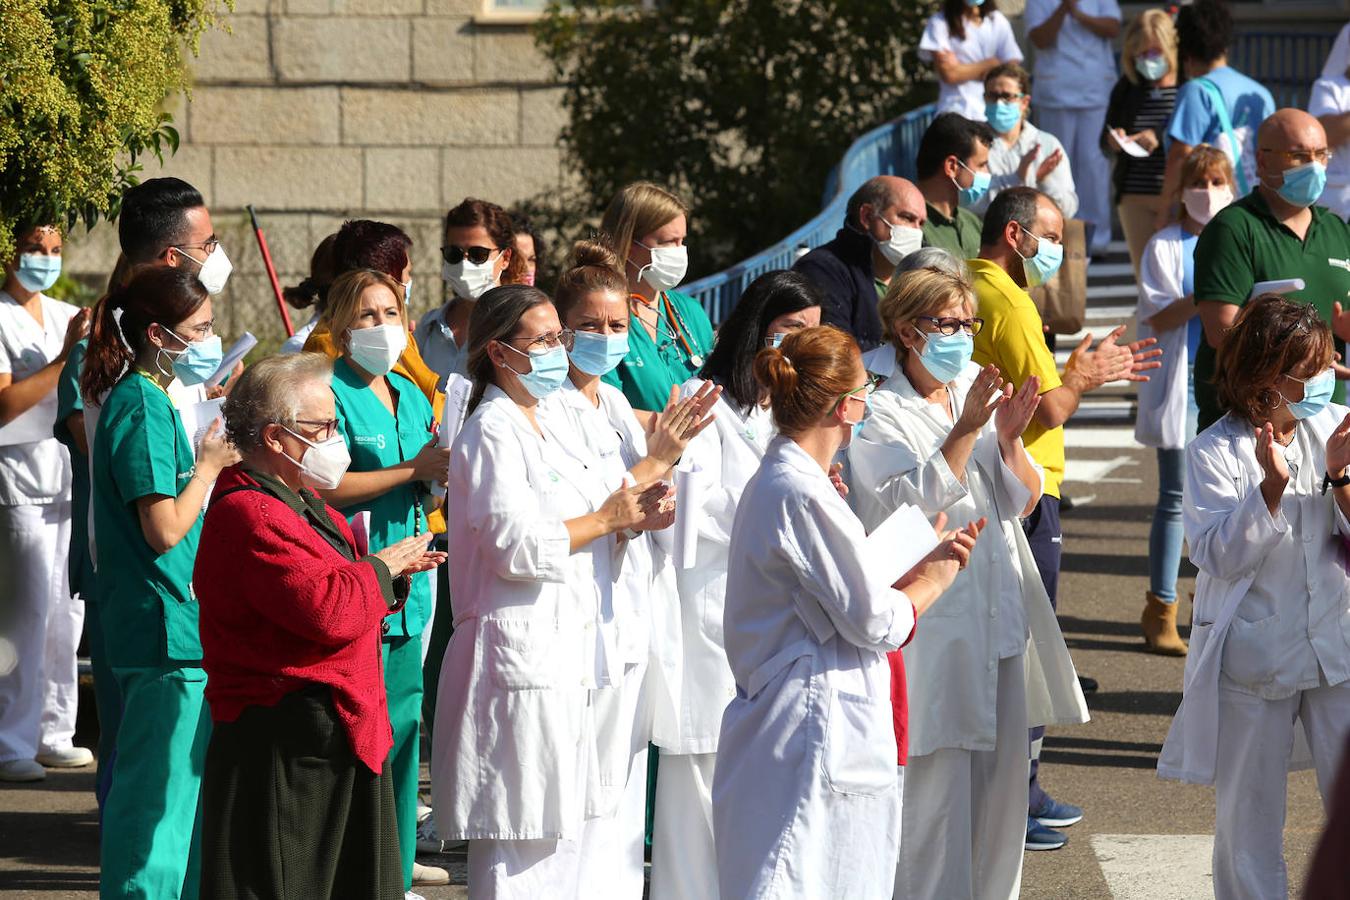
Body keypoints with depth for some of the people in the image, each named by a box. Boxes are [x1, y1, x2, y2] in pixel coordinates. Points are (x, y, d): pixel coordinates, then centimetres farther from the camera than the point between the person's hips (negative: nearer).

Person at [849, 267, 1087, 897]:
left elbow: (1024, 500, 8)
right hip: (933, 626, -6)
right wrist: (966, 431, -23)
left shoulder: (980, 390, 10)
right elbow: (916, 504, -17)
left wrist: (1010, 438, -11)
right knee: (936, 783, -6)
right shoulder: (880, 413, -6)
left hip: (1000, 617, 6)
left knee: (1001, 782, 10)